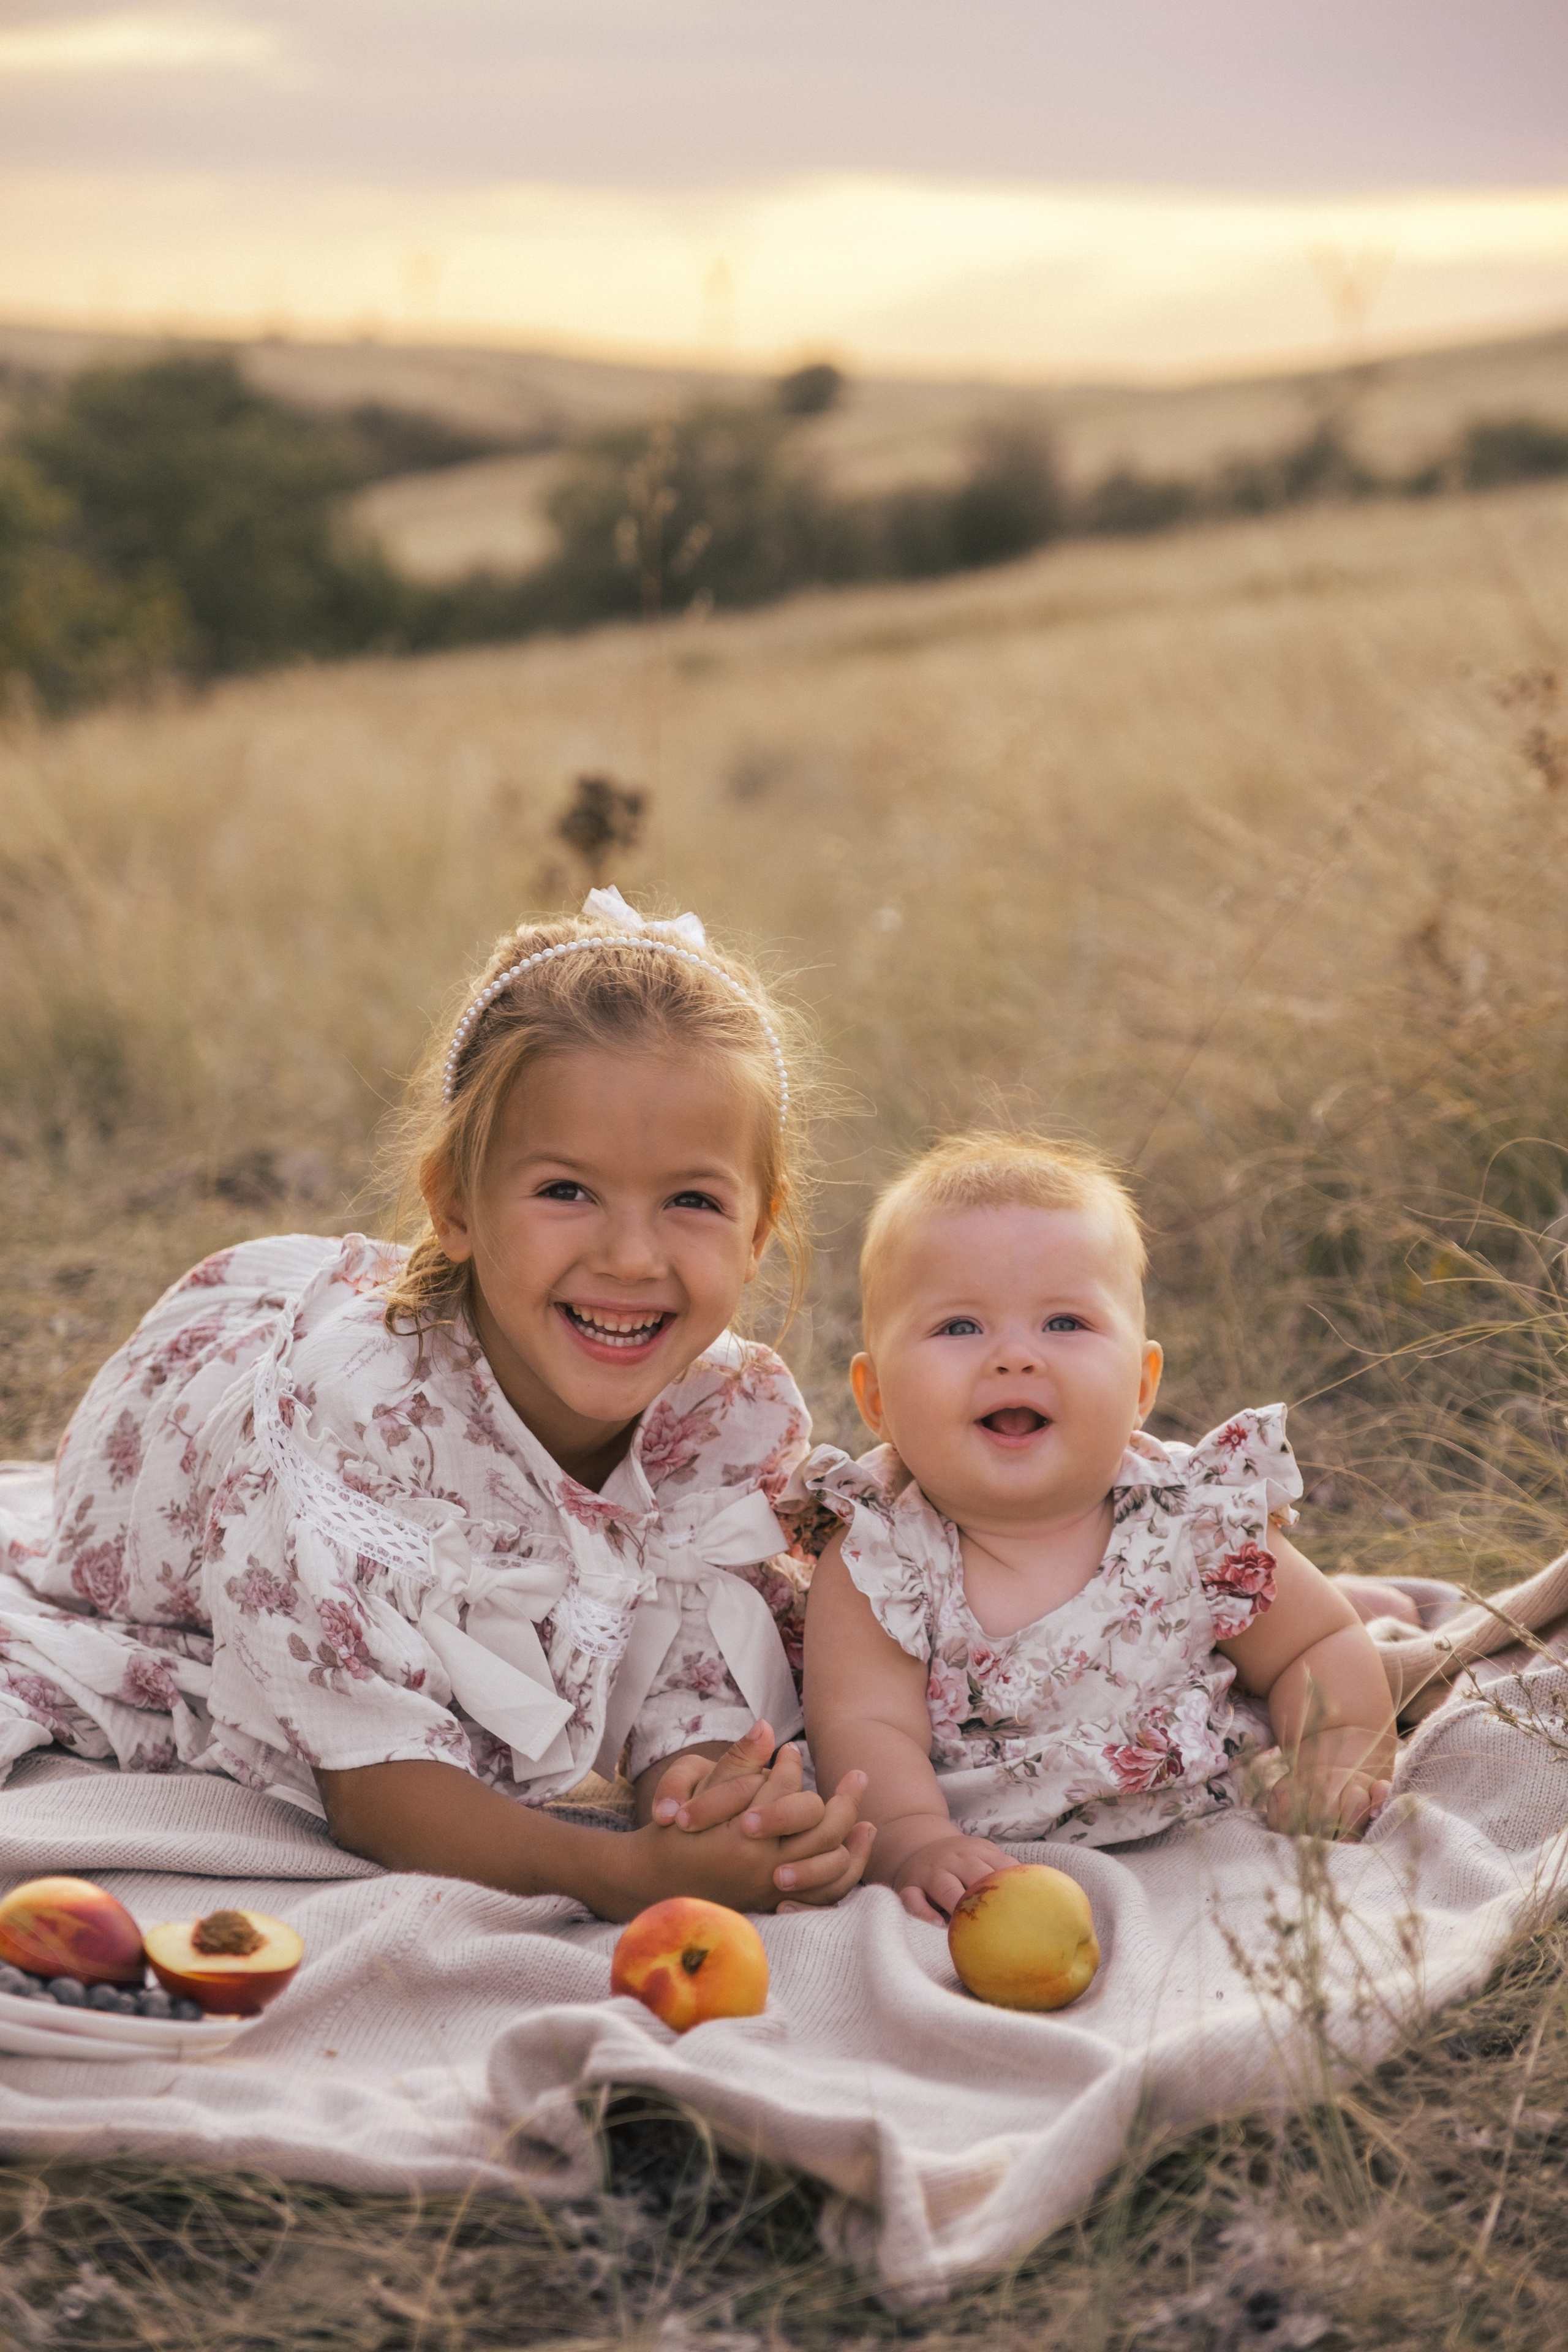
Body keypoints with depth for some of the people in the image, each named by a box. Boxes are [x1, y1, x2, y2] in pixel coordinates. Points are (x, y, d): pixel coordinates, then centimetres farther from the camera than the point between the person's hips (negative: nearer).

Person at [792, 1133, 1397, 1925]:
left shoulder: (1200, 1525, -10)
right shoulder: (874, 1559, -14)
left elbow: (1322, 1648, 2)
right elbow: (866, 1728, -22)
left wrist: (1341, 1757, -18)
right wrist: (915, 1845, -41)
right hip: (982, 1867, 0)